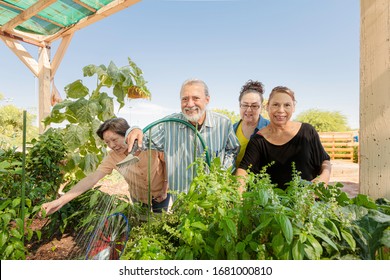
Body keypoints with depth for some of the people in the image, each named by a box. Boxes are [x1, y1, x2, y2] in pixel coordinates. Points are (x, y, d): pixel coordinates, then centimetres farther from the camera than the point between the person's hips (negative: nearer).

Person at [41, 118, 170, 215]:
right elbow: (91, 179, -26)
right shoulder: (112, 157, -21)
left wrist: (165, 188, -14)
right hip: (138, 197, 2)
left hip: (160, 194, -2)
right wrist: (60, 201, -34)